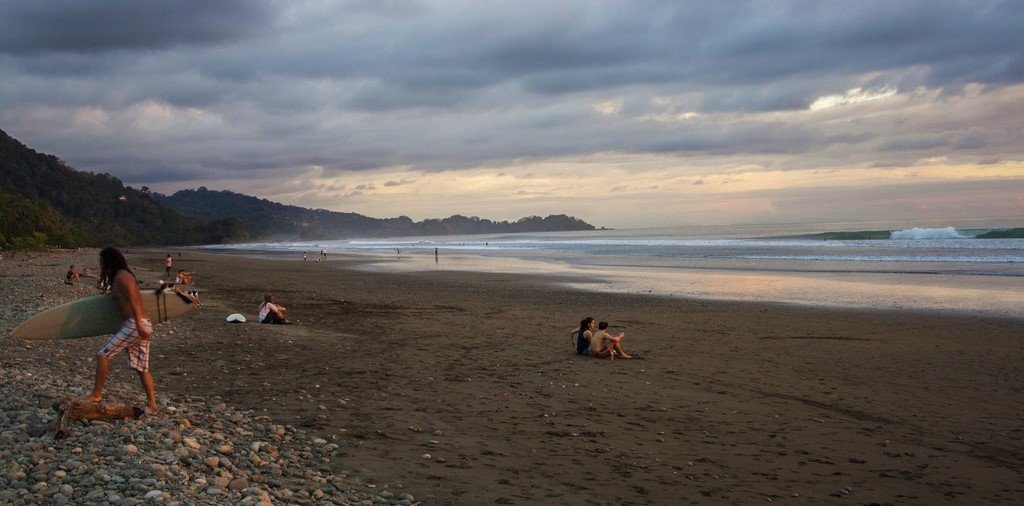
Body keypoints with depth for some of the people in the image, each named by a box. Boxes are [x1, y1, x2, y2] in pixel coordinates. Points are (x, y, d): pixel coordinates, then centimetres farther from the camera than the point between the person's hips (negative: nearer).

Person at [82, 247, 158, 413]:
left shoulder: (121, 276, -8)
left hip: (135, 325, -10)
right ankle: (152, 404, 9)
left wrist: (138, 326, -26)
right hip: (144, 326, 10)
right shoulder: (123, 276, 22)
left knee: (102, 355, -3)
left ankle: (96, 394, 5)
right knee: (141, 368, 9)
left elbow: (133, 301, -19)